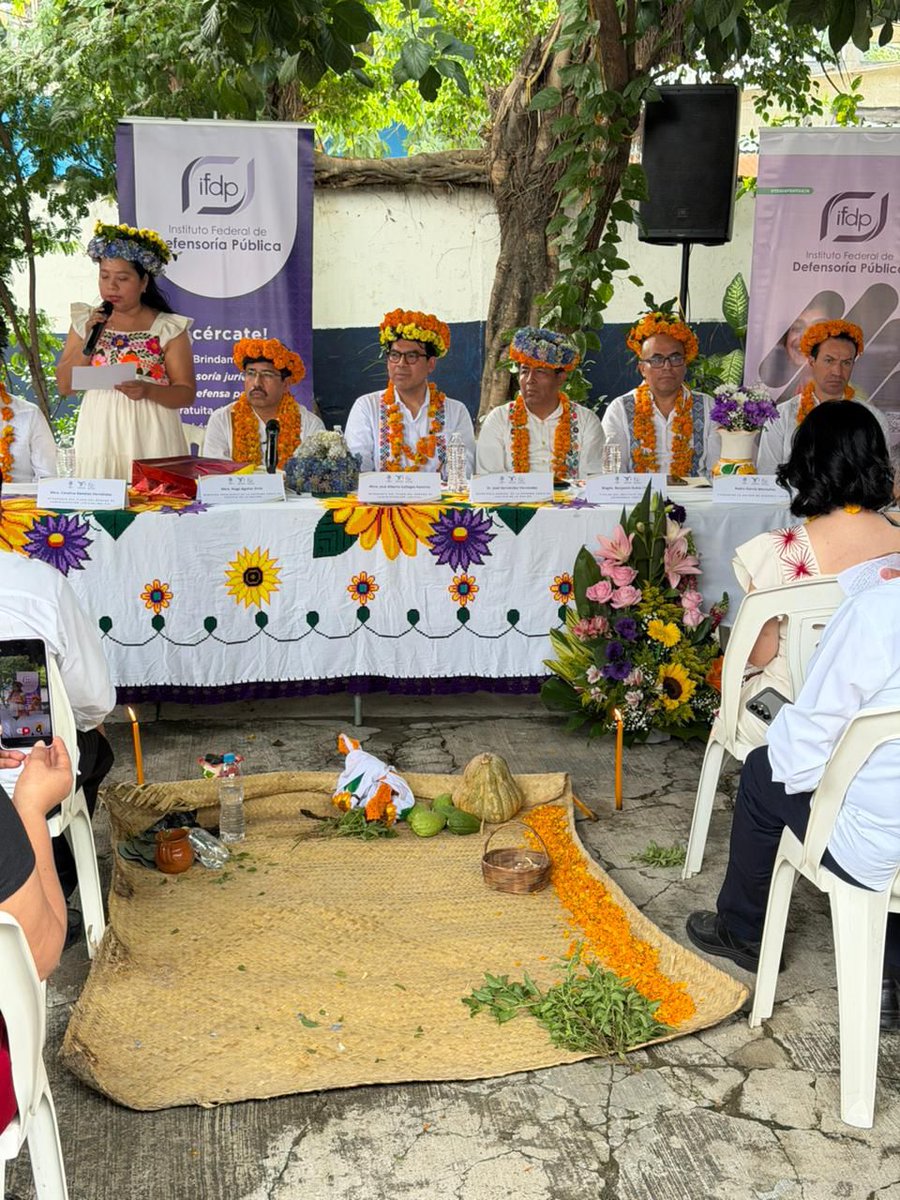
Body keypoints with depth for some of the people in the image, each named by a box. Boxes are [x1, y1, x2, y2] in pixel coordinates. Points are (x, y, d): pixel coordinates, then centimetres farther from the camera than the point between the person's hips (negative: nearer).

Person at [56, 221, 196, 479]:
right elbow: (64, 386, 7)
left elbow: (186, 394, -2)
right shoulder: (85, 321, 9)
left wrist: (148, 391, -20)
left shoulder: (168, 328, -1)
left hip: (151, 440, -2)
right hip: (99, 436, 2)